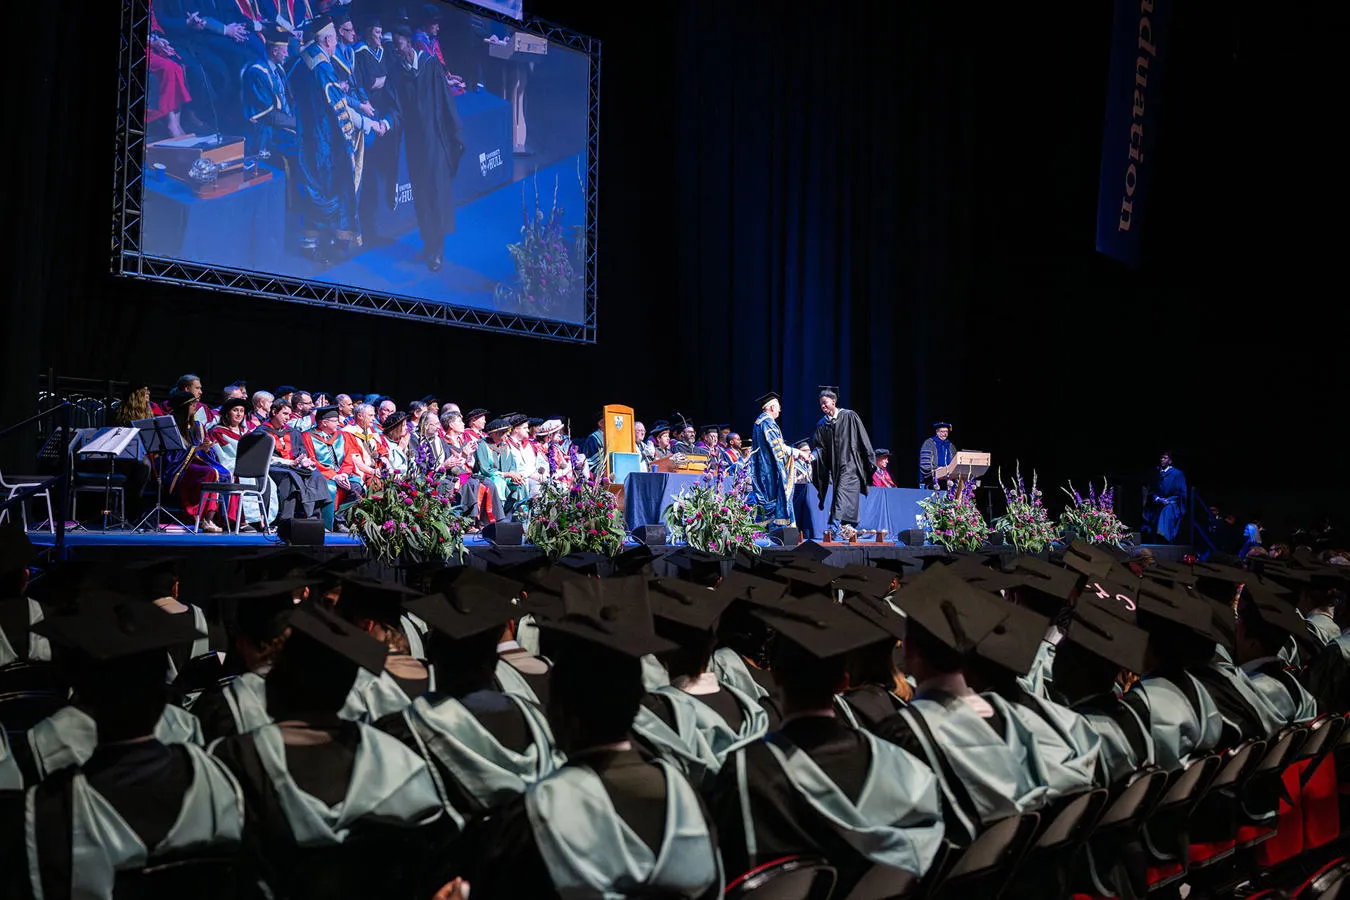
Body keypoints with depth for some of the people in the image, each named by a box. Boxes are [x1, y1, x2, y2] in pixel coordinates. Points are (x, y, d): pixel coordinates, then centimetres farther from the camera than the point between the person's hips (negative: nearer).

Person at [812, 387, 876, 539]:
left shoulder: (849, 416, -2)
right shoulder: (821, 425, 10)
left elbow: (863, 439, -2)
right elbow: (820, 448, 8)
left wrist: (870, 461, -5)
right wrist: (813, 456, -15)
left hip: (850, 464, -5)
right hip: (835, 467, 5)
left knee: (842, 494, -19)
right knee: (848, 499, 8)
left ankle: (835, 526, -28)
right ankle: (849, 529, 14)